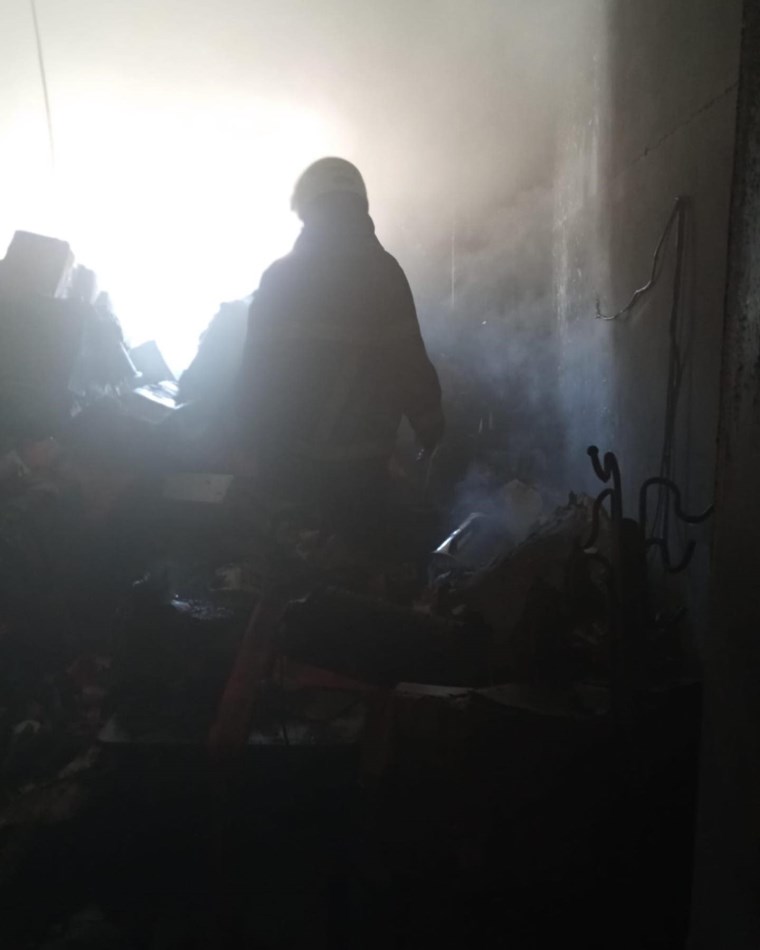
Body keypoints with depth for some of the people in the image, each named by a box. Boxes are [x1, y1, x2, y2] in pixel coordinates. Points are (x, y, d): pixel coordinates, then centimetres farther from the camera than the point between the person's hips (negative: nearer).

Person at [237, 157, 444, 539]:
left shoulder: (281, 276, -8)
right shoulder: (386, 272, -4)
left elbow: (255, 374, -8)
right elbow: (411, 367, -5)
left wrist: (259, 448, 2)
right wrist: (433, 435, 6)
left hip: (292, 459, 0)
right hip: (363, 461, 1)